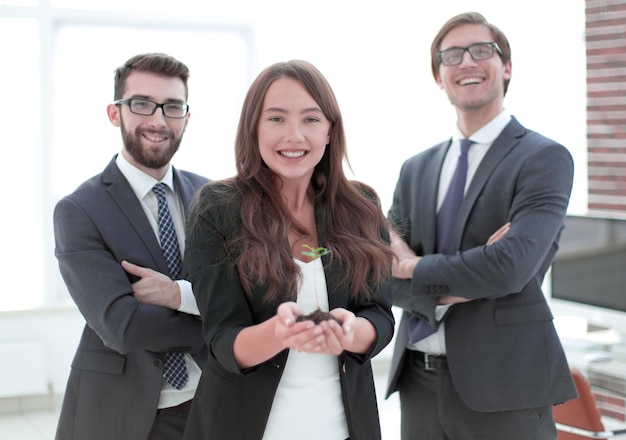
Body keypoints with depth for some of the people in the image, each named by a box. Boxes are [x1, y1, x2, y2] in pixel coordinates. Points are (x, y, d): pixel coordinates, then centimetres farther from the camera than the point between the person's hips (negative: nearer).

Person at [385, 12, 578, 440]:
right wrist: (453, 288, -15)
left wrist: (415, 268, -7)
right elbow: (386, 276, 3)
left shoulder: (545, 158, -7)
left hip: (503, 388, -4)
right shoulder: (416, 169, 11)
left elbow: (509, 268, -20)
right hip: (419, 383, 5)